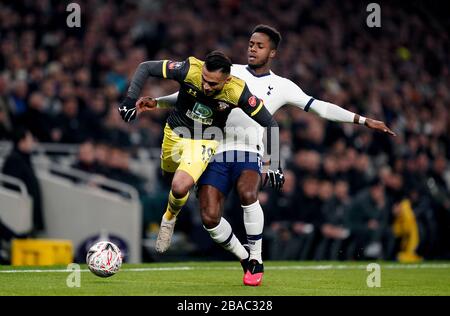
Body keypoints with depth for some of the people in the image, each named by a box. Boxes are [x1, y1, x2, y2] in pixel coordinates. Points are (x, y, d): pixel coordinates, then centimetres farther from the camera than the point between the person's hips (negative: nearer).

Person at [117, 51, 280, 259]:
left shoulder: (237, 92, -30)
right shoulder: (189, 70, -30)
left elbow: (269, 124, -18)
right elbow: (145, 68, -17)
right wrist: (130, 100, -25)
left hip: (203, 142, -3)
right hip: (174, 132, 3)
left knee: (180, 187, -23)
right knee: (170, 177, 24)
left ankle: (169, 220, 8)